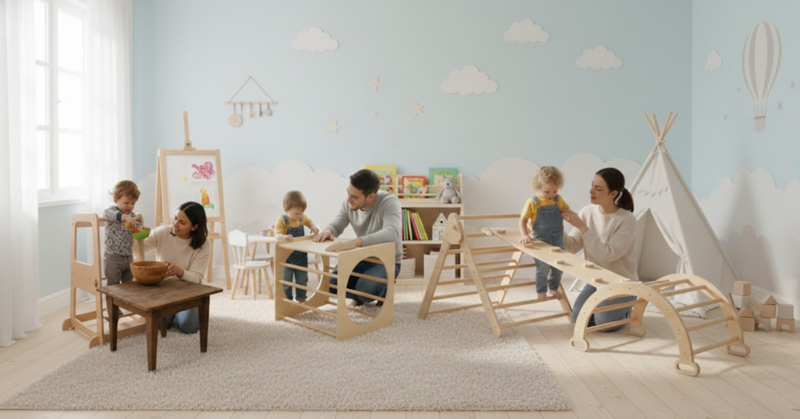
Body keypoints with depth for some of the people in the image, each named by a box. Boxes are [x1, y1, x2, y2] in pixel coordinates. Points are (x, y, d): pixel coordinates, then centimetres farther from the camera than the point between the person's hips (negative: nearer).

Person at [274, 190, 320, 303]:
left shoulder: (302, 217, -1)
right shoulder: (282, 220, -19)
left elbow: (309, 222, 19)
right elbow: (277, 235, -30)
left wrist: (314, 227, -4)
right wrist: (284, 237, -52)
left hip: (301, 256, 5)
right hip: (287, 257, -5)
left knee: (302, 280, 15)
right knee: (286, 280, 6)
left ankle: (301, 299, 28)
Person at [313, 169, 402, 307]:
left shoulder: (389, 202, -29)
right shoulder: (348, 204, -11)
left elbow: (392, 233, -46)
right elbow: (336, 226, 0)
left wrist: (356, 242, -59)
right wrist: (327, 231, -28)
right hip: (362, 258, 5)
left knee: (366, 288, -32)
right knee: (331, 283, -14)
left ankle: (383, 291, 6)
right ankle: (359, 296, 18)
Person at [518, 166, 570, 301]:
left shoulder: (558, 200, 0)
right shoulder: (532, 202, -12)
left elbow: (567, 211, 17)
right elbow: (523, 221, -12)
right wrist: (525, 235, -25)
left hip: (558, 238, 5)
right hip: (541, 239, -4)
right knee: (543, 267, -7)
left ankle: (554, 288, 33)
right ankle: (541, 291, 12)